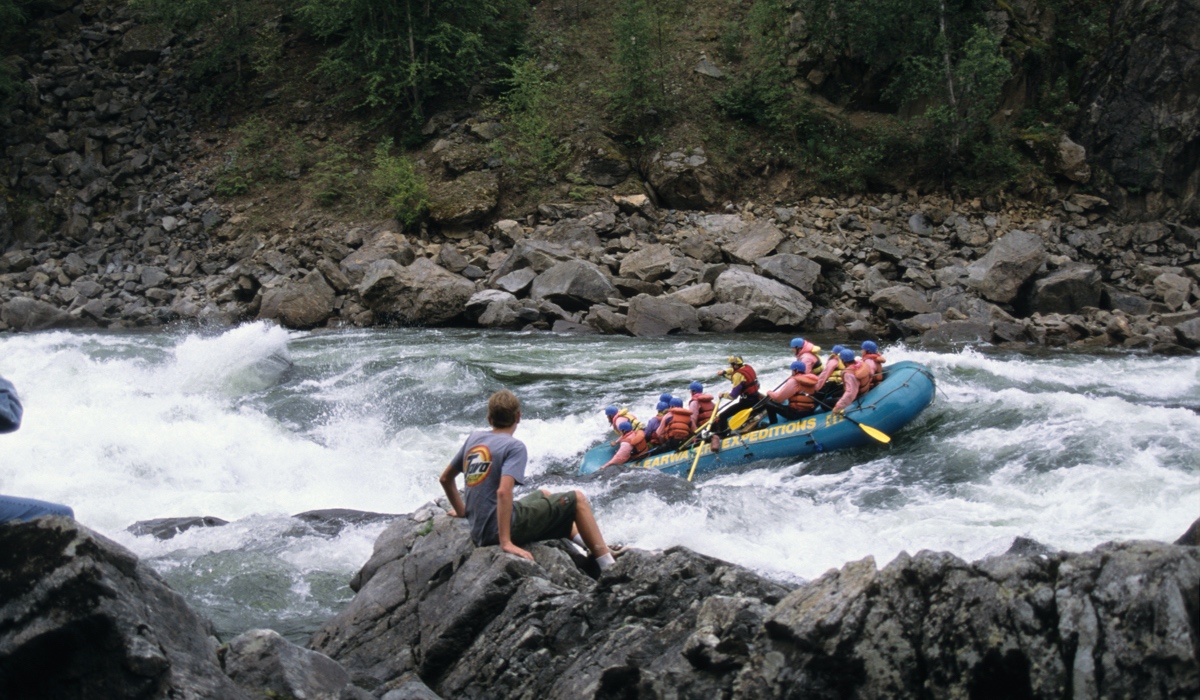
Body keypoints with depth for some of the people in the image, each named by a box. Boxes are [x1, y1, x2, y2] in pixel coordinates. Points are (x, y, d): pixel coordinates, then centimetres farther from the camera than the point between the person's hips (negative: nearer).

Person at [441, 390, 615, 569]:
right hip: (504, 529, -8)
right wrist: (506, 542, -27)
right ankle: (608, 565, 1)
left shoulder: (474, 438, 9)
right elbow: (503, 492, -26)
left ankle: (587, 542, 36)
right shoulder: (514, 447, -12)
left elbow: (445, 478, 18)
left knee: (544, 494, 31)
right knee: (577, 499, 4)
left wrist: (461, 511, 32)